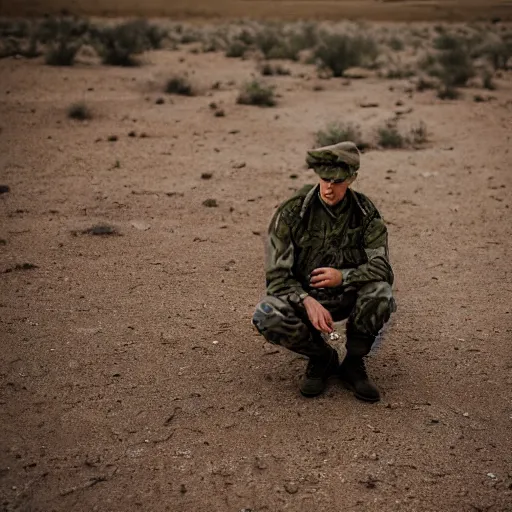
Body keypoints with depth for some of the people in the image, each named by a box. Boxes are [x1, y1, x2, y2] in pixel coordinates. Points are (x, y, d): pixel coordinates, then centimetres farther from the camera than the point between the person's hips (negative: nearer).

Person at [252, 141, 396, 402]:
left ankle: (353, 364, -8)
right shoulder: (291, 213, -14)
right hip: (303, 296, 0)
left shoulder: (366, 213, -9)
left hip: (348, 297, 1)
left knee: (380, 292, -32)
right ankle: (323, 357, -2)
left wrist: (343, 277, -34)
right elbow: (277, 275, -15)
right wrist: (307, 301, -34)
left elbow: (383, 268, -16)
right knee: (265, 316, -31)